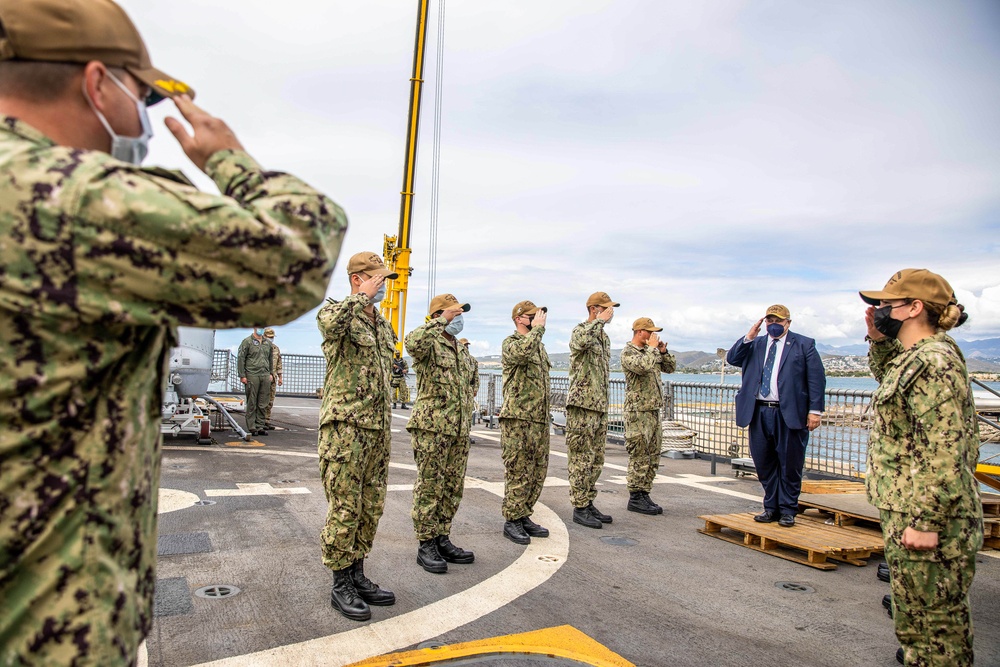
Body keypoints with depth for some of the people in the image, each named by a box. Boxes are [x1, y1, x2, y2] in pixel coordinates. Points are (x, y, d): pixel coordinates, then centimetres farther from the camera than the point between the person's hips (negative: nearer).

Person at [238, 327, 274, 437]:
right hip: (252, 375, -5)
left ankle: (260, 426, 11)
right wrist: (242, 375, -8)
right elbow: (240, 358, -3)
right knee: (251, 403, -1)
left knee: (263, 404, 5)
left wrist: (271, 373, 17)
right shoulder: (247, 341, 0)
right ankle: (251, 427, 4)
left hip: (265, 376, 5)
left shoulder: (268, 343, 15)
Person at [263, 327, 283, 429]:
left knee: (270, 401, 7)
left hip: (273, 378, 6)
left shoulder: (276, 349, 14)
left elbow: (279, 364, 17)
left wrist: (280, 377, 13)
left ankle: (267, 421, 13)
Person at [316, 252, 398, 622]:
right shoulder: (336, 311, -6)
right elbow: (330, 323, -34)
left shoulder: (384, 325, 16)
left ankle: (357, 576, 26)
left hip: (378, 428, 8)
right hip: (345, 427, -7)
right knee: (345, 508, -1)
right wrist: (363, 296, -21)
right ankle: (341, 586, 12)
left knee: (371, 507, 12)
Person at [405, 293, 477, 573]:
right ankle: (426, 546, 9)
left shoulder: (462, 350, 18)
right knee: (430, 487, -1)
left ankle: (442, 540, 24)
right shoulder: (430, 343, -8)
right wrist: (441, 321, -26)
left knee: (453, 487, 12)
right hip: (431, 427, -8)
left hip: (459, 430, 8)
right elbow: (413, 342, -34)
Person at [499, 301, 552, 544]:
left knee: (537, 472, 12)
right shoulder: (510, 343, -7)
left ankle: (524, 516, 23)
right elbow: (522, 352, -33)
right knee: (518, 472, -3)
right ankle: (511, 521, 7)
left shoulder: (539, 345, 18)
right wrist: (538, 327, -20)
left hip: (540, 419, 8)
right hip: (517, 419, -8)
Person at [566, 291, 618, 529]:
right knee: (581, 460, -3)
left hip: (600, 407, 9)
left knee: (596, 460, 13)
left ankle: (589, 503, 23)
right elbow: (582, 341, -36)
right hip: (581, 405, -9)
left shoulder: (604, 337, 18)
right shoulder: (580, 330, -8)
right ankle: (579, 509, 4)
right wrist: (601, 320, -23)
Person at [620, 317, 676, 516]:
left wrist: (663, 351, 6)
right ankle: (635, 499, 4)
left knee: (652, 459, 11)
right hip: (638, 412, -9)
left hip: (654, 412, 9)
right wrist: (653, 348, -14)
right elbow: (643, 367, -29)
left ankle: (644, 495, 19)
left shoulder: (649, 351, 16)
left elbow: (671, 367, 21)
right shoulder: (628, 352, -9)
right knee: (639, 458, -4)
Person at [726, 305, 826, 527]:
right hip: (759, 413, 4)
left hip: (789, 414, -4)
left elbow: (817, 379, -1)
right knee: (764, 463, 9)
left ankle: (787, 510, 16)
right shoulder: (755, 344, 14)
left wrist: (815, 410, -8)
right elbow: (731, 359, 5)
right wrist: (748, 337, -5)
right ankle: (771, 507, 22)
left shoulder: (804, 344, 3)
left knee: (790, 465, 4)